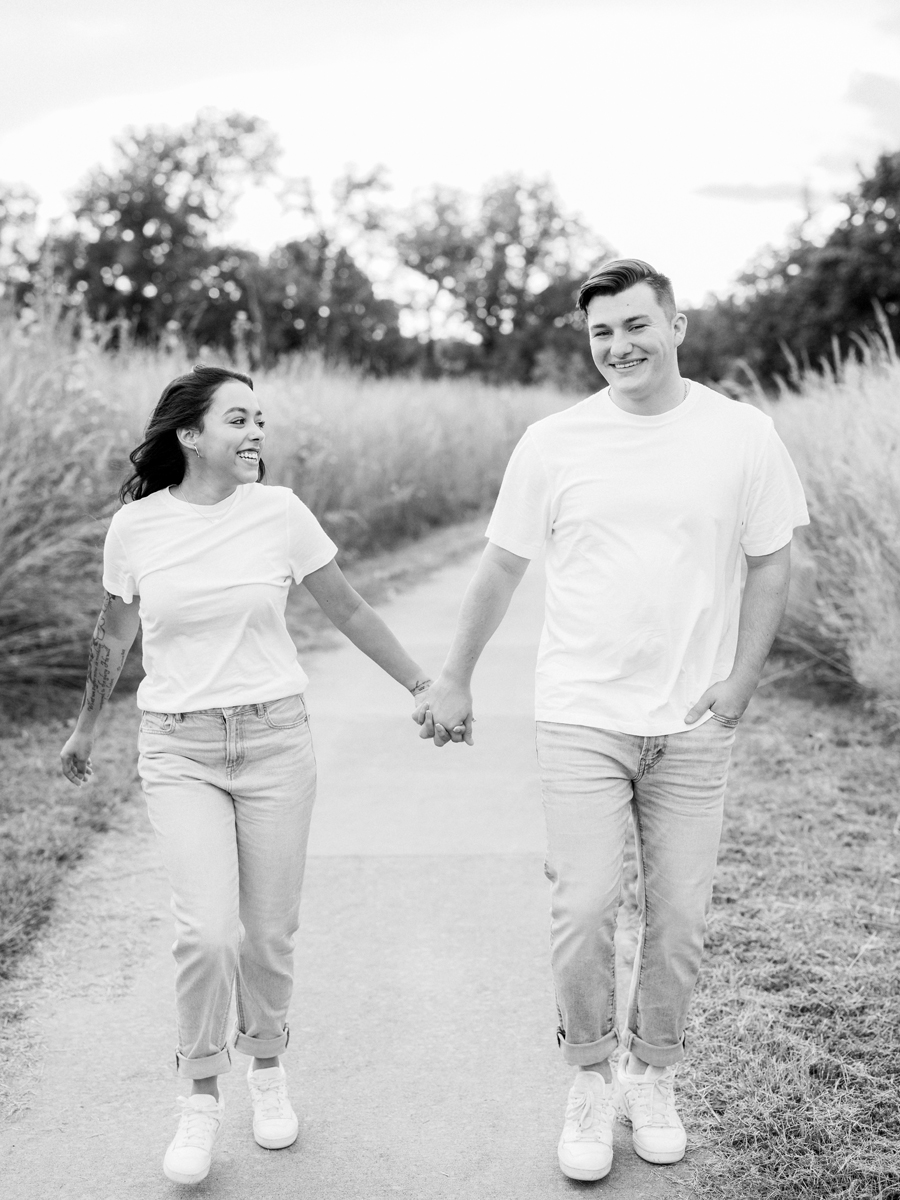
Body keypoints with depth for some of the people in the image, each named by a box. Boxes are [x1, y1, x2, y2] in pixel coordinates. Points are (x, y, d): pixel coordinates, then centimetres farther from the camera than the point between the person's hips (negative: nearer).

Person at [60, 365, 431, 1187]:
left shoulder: (280, 512, -4)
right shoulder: (136, 527, -3)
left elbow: (349, 612, 8)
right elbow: (113, 637, 13)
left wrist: (424, 687, 11)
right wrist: (86, 731, 24)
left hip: (275, 740, 1)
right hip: (179, 751, -1)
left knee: (269, 934, 6)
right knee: (208, 932, -13)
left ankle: (266, 1066, 34)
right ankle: (201, 1097, 10)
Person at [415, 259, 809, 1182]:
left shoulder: (742, 434, 0)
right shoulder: (553, 443, -1)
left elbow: (769, 564, 7)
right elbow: (500, 568, 8)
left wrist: (739, 681, -2)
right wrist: (454, 681, 12)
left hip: (693, 726, 1)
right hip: (581, 718, -1)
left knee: (678, 922, 7)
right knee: (583, 912, -5)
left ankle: (653, 1075, 30)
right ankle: (591, 1079, 18)